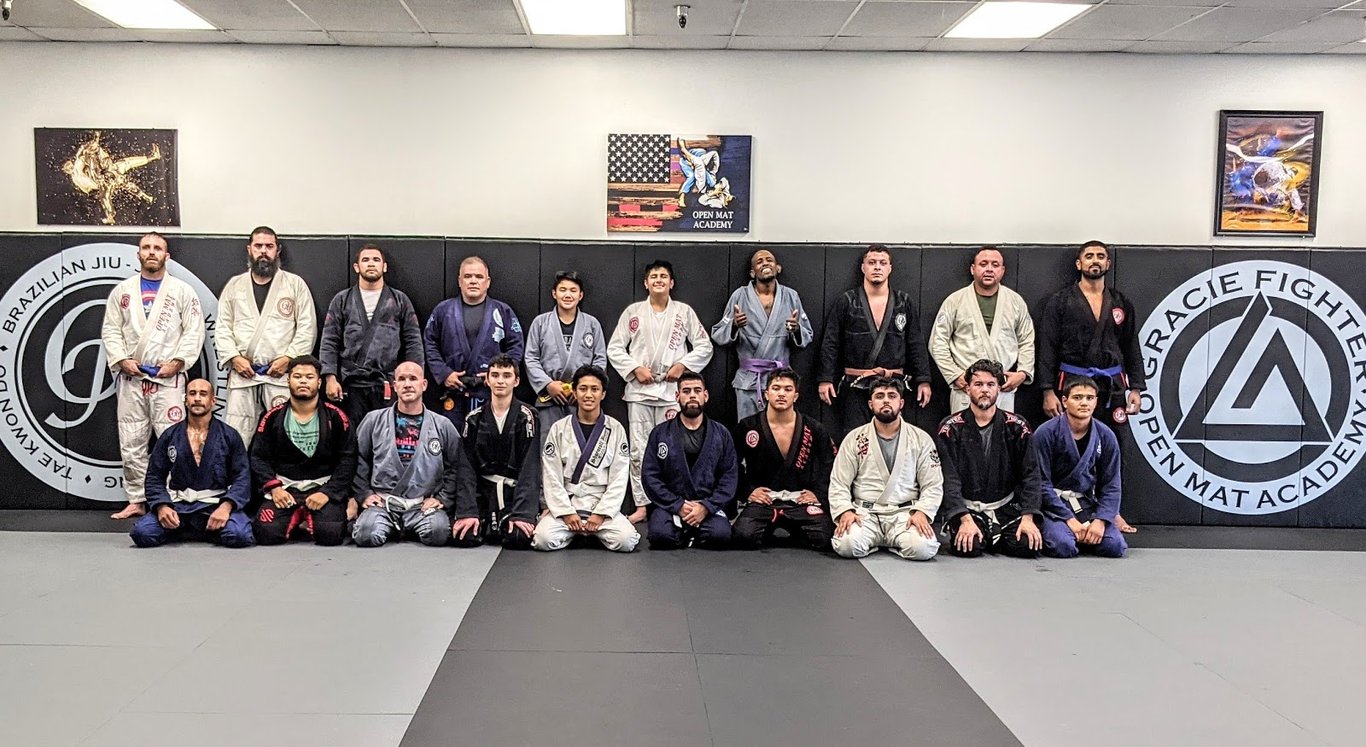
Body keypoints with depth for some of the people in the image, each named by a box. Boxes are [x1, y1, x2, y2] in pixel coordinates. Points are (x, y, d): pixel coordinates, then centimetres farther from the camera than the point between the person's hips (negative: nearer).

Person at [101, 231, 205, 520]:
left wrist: (177, 361, -11)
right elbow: (110, 330, 9)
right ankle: (137, 500, 15)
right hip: (131, 377, 3)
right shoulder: (122, 291, 11)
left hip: (168, 377, -3)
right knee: (132, 443, 6)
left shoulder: (182, 290, 3)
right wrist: (121, 360, -6)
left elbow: (194, 331, -1)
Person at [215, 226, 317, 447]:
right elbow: (222, 327, 11)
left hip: (281, 374, -2)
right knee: (236, 437, -2)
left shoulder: (295, 284, 7)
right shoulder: (234, 285, 15)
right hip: (242, 373, 2)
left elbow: (307, 327, 2)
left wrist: (288, 358, -9)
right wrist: (234, 358, -4)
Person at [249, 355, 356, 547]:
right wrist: (273, 487, -10)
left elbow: (347, 460, -1)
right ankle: (295, 519, 10)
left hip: (323, 487, -1)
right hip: (283, 486, 1)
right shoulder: (273, 417, 6)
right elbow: (258, 457, 6)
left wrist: (328, 492, -12)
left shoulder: (335, 417, 1)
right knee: (267, 532, -24)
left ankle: (309, 521, 10)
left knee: (331, 534, -26)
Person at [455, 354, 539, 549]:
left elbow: (530, 468, -10)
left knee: (519, 538, -26)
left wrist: (522, 513, -21)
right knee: (464, 537, -20)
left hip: (516, 491, -2)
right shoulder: (474, 418, 5)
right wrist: (467, 512, -14)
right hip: (482, 493, 2)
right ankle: (487, 526, 13)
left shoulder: (526, 416, -4)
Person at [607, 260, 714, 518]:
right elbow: (614, 348, 5)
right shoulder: (633, 311, 5)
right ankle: (642, 504, 11)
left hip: (671, 389, -1)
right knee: (639, 449, 3)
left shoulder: (684, 311, 5)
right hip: (639, 389, 1)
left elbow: (704, 346, 6)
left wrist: (683, 365, -7)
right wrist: (635, 368, -8)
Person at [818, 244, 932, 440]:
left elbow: (916, 344, 10)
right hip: (855, 387, -1)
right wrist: (826, 379, -5)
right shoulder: (846, 301, 4)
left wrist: (923, 380, 4)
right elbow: (830, 344, 2)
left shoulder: (904, 302, 9)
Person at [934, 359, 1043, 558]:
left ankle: (991, 536, 8)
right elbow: (948, 480, -10)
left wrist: (1028, 518, -15)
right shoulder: (950, 429, -2)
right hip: (965, 507, -2)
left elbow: (1031, 475, 0)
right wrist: (966, 520, -24)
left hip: (1005, 507, 3)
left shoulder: (1016, 427, 4)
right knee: (969, 546, -30)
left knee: (1029, 545, -23)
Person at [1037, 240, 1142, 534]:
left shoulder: (1121, 305, 13)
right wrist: (1048, 392, -8)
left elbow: (1132, 350, 14)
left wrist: (1135, 389, 6)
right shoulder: (1060, 302, 2)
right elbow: (1047, 349, -2)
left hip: (1113, 387, 3)